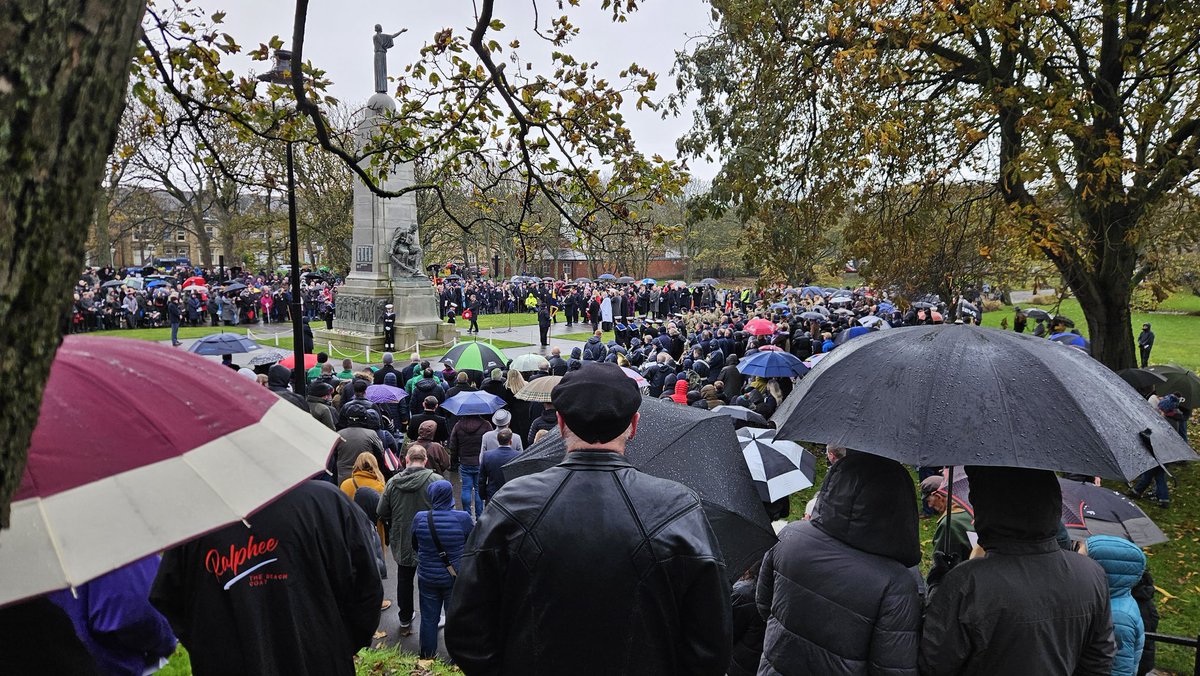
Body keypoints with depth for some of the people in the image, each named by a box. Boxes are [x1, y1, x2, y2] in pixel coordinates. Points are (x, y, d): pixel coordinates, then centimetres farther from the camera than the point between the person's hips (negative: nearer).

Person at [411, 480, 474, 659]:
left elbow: (415, 546, 3)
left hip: (427, 578, 2)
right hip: (455, 577, -1)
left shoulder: (419, 518, -14)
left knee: (428, 618, 18)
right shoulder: (463, 518, -20)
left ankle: (427, 657, 33)